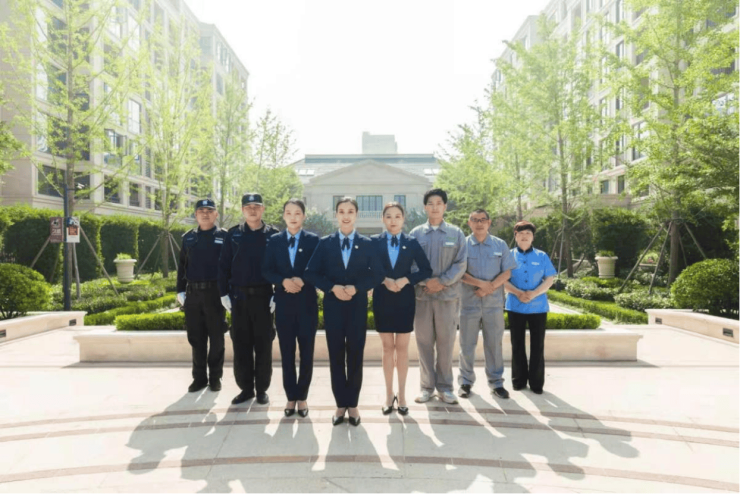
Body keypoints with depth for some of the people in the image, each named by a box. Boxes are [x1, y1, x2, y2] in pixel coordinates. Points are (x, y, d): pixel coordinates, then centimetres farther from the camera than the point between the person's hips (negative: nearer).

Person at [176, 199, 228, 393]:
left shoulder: (224, 236, 0)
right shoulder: (188, 237, 11)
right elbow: (181, 266, 13)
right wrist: (180, 291, 6)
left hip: (215, 293, -3)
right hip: (192, 294, 3)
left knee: (216, 338, 5)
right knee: (196, 338, 9)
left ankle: (215, 377, 17)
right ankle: (199, 377, 21)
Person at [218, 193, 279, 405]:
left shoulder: (273, 234, 1)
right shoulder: (233, 234, 5)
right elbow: (224, 266, 6)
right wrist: (224, 293, 0)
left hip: (264, 296, -1)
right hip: (239, 296, 2)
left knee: (263, 345, 5)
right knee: (241, 345, 8)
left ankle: (261, 389, 18)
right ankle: (246, 388, 21)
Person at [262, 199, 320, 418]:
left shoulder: (313, 240, 0)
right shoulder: (274, 240, 5)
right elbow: (266, 270, 0)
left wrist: (302, 280, -19)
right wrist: (283, 281, -16)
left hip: (307, 303, -1)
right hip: (284, 303, 1)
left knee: (306, 352, 7)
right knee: (287, 353, 9)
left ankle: (302, 396, 21)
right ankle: (291, 396, 22)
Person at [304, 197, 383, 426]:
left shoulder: (367, 244, 2)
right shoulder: (325, 243, 2)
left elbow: (377, 274, -1)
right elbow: (311, 273, -1)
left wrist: (356, 288, -15)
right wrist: (332, 287, -14)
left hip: (357, 306, 0)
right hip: (333, 306, 1)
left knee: (355, 356, 7)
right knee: (336, 356, 7)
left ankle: (353, 404, 21)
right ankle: (341, 404, 20)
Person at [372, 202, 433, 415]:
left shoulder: (412, 242, 1)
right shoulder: (375, 242, -1)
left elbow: (426, 270, 0)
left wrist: (405, 280, -13)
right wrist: (384, 281, -17)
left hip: (404, 299, 0)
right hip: (382, 299, 0)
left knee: (402, 348, 7)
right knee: (387, 347, 8)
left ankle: (401, 394, 19)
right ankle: (389, 394, 20)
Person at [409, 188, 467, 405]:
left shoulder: (456, 233, 6)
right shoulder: (416, 233, 6)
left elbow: (461, 264, -1)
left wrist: (442, 281, -13)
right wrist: (425, 282, -14)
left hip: (448, 295, 0)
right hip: (422, 295, 0)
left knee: (446, 342, 6)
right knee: (424, 342, 6)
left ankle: (444, 386, 18)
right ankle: (427, 386, 18)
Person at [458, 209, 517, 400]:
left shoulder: (500, 245, 6)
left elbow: (506, 272, 1)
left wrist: (489, 288, -12)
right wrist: (481, 283, -16)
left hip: (494, 302, 1)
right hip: (469, 302, -1)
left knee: (494, 343, 7)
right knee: (467, 344, 6)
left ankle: (496, 382, 19)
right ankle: (465, 382, 19)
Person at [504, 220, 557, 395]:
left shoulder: (542, 256, 6)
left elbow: (550, 279, 1)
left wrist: (534, 293, -15)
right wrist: (518, 293, -18)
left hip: (538, 307, 1)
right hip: (515, 307, 0)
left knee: (538, 346, 5)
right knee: (517, 344, 7)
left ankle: (536, 382, 15)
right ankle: (519, 380, 19)